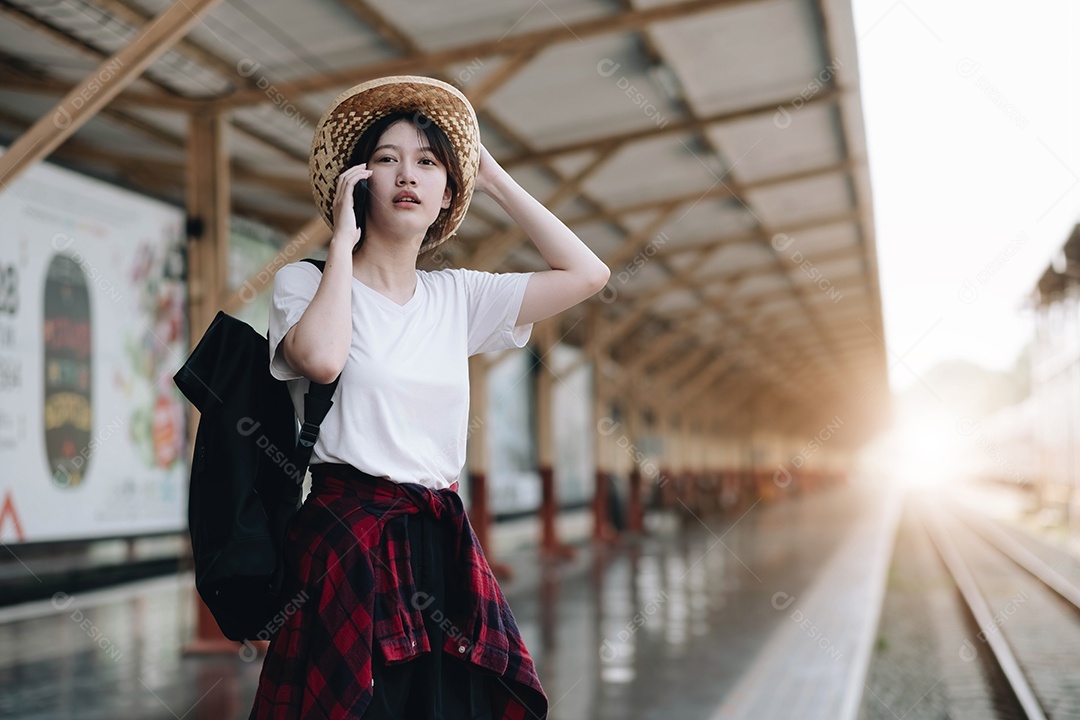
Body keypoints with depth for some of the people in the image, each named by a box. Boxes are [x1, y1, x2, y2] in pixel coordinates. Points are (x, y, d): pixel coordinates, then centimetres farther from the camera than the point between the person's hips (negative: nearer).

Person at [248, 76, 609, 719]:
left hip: (444, 547, 4)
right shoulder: (306, 280, 1)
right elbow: (321, 358, -21)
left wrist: (493, 178, 10)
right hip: (347, 544, -4)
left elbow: (587, 272, 6)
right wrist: (343, 238, -7)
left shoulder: (458, 297, 12)